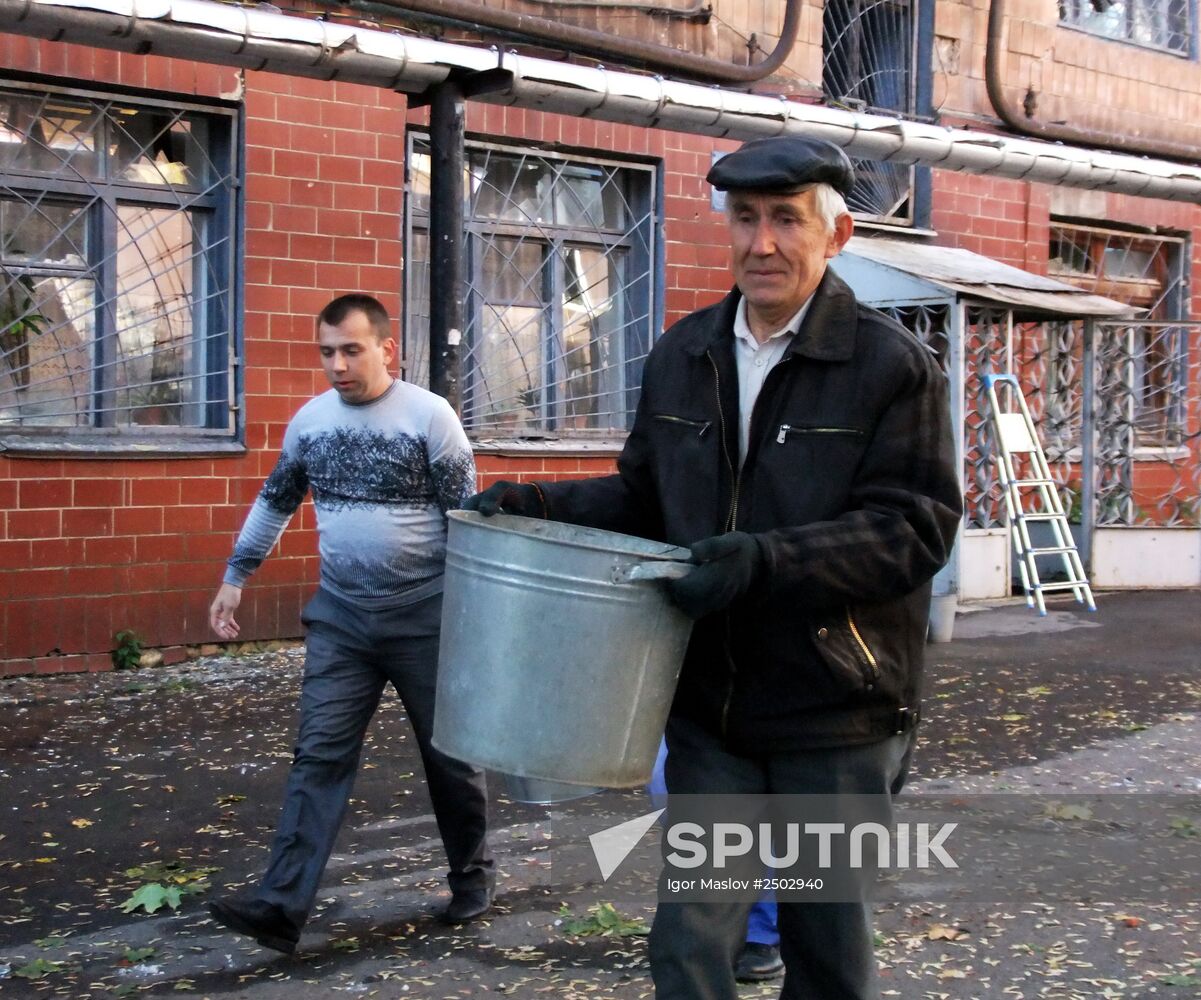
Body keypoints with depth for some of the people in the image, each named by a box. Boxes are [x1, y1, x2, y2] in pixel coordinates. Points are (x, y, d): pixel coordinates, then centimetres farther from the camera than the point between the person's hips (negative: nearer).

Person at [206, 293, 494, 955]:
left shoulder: (430, 416, -9)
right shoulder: (309, 420, 4)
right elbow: (275, 502, 17)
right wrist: (235, 577, 14)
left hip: (424, 614, -3)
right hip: (339, 615, 3)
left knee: (449, 753, 10)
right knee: (319, 757, -2)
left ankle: (472, 878, 30)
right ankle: (281, 906, -5)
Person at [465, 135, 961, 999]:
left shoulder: (895, 366, -9)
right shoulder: (683, 357, 8)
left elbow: (915, 529, -16)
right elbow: (641, 498, 16)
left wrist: (765, 561, -28)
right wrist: (531, 505, 0)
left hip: (838, 721, -3)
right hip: (710, 709, 4)